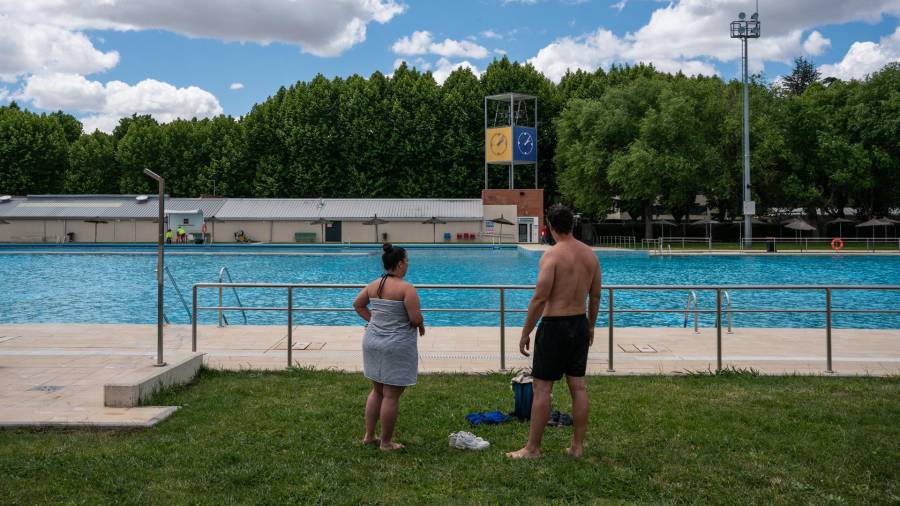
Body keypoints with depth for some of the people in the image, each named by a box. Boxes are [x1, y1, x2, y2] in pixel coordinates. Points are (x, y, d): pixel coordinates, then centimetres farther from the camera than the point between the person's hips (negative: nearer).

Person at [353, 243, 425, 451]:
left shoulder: (373, 285, 4)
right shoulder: (406, 288, -17)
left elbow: (357, 304, 18)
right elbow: (416, 319, -19)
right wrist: (421, 324, 1)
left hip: (372, 341, 7)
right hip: (397, 345, -7)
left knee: (377, 391, 20)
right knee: (391, 395, 2)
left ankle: (368, 436, 27)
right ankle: (386, 442, 11)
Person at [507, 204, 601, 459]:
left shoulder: (552, 255, -16)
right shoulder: (590, 254, 6)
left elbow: (539, 299, -18)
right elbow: (595, 297, 13)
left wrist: (525, 333, -10)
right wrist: (590, 326, 25)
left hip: (555, 326, -7)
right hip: (580, 324, 7)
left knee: (542, 388, 1)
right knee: (578, 386, 12)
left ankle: (532, 448, 8)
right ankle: (577, 446, 20)